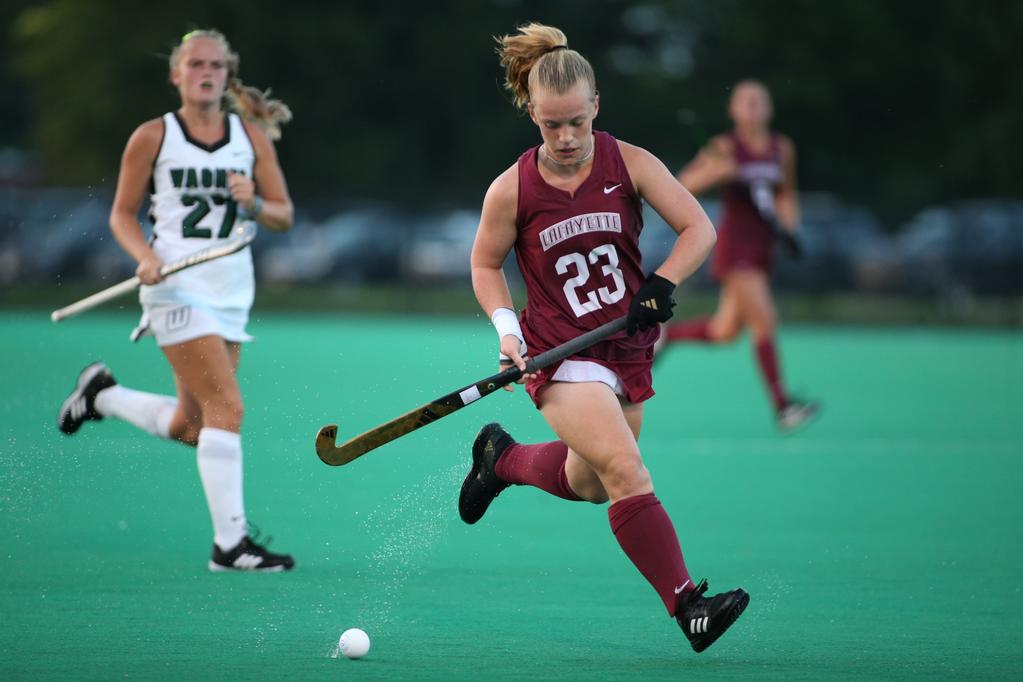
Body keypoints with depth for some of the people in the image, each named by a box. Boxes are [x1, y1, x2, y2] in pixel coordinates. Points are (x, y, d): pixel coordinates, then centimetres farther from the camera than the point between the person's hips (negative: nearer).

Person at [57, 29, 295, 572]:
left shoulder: (252, 136, 7)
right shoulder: (153, 137, -2)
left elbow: (284, 216, 8)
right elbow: (122, 213, 4)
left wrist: (254, 203, -14)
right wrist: (146, 257, -14)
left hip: (232, 288, 5)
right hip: (177, 286, -5)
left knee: (188, 428, 9)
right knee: (227, 408, -17)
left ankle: (102, 394, 36)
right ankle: (229, 543, -14)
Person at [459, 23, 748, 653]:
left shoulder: (631, 164, -7)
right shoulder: (512, 191, -9)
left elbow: (700, 228, -6)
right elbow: (485, 264, 5)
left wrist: (662, 285, -20)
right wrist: (507, 329, -9)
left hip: (629, 350, 4)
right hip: (560, 353, -4)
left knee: (588, 483, 20)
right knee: (625, 469, -23)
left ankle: (502, 457, 50)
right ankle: (686, 606, -26)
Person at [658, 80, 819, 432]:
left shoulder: (782, 148, 8)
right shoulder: (726, 148, -7)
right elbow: (683, 186, -7)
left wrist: (788, 224, 3)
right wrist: (714, 173, -23)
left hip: (762, 248, 6)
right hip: (735, 245, -6)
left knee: (725, 332, 9)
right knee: (764, 321, -16)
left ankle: (665, 334, 34)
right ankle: (782, 404, -12)